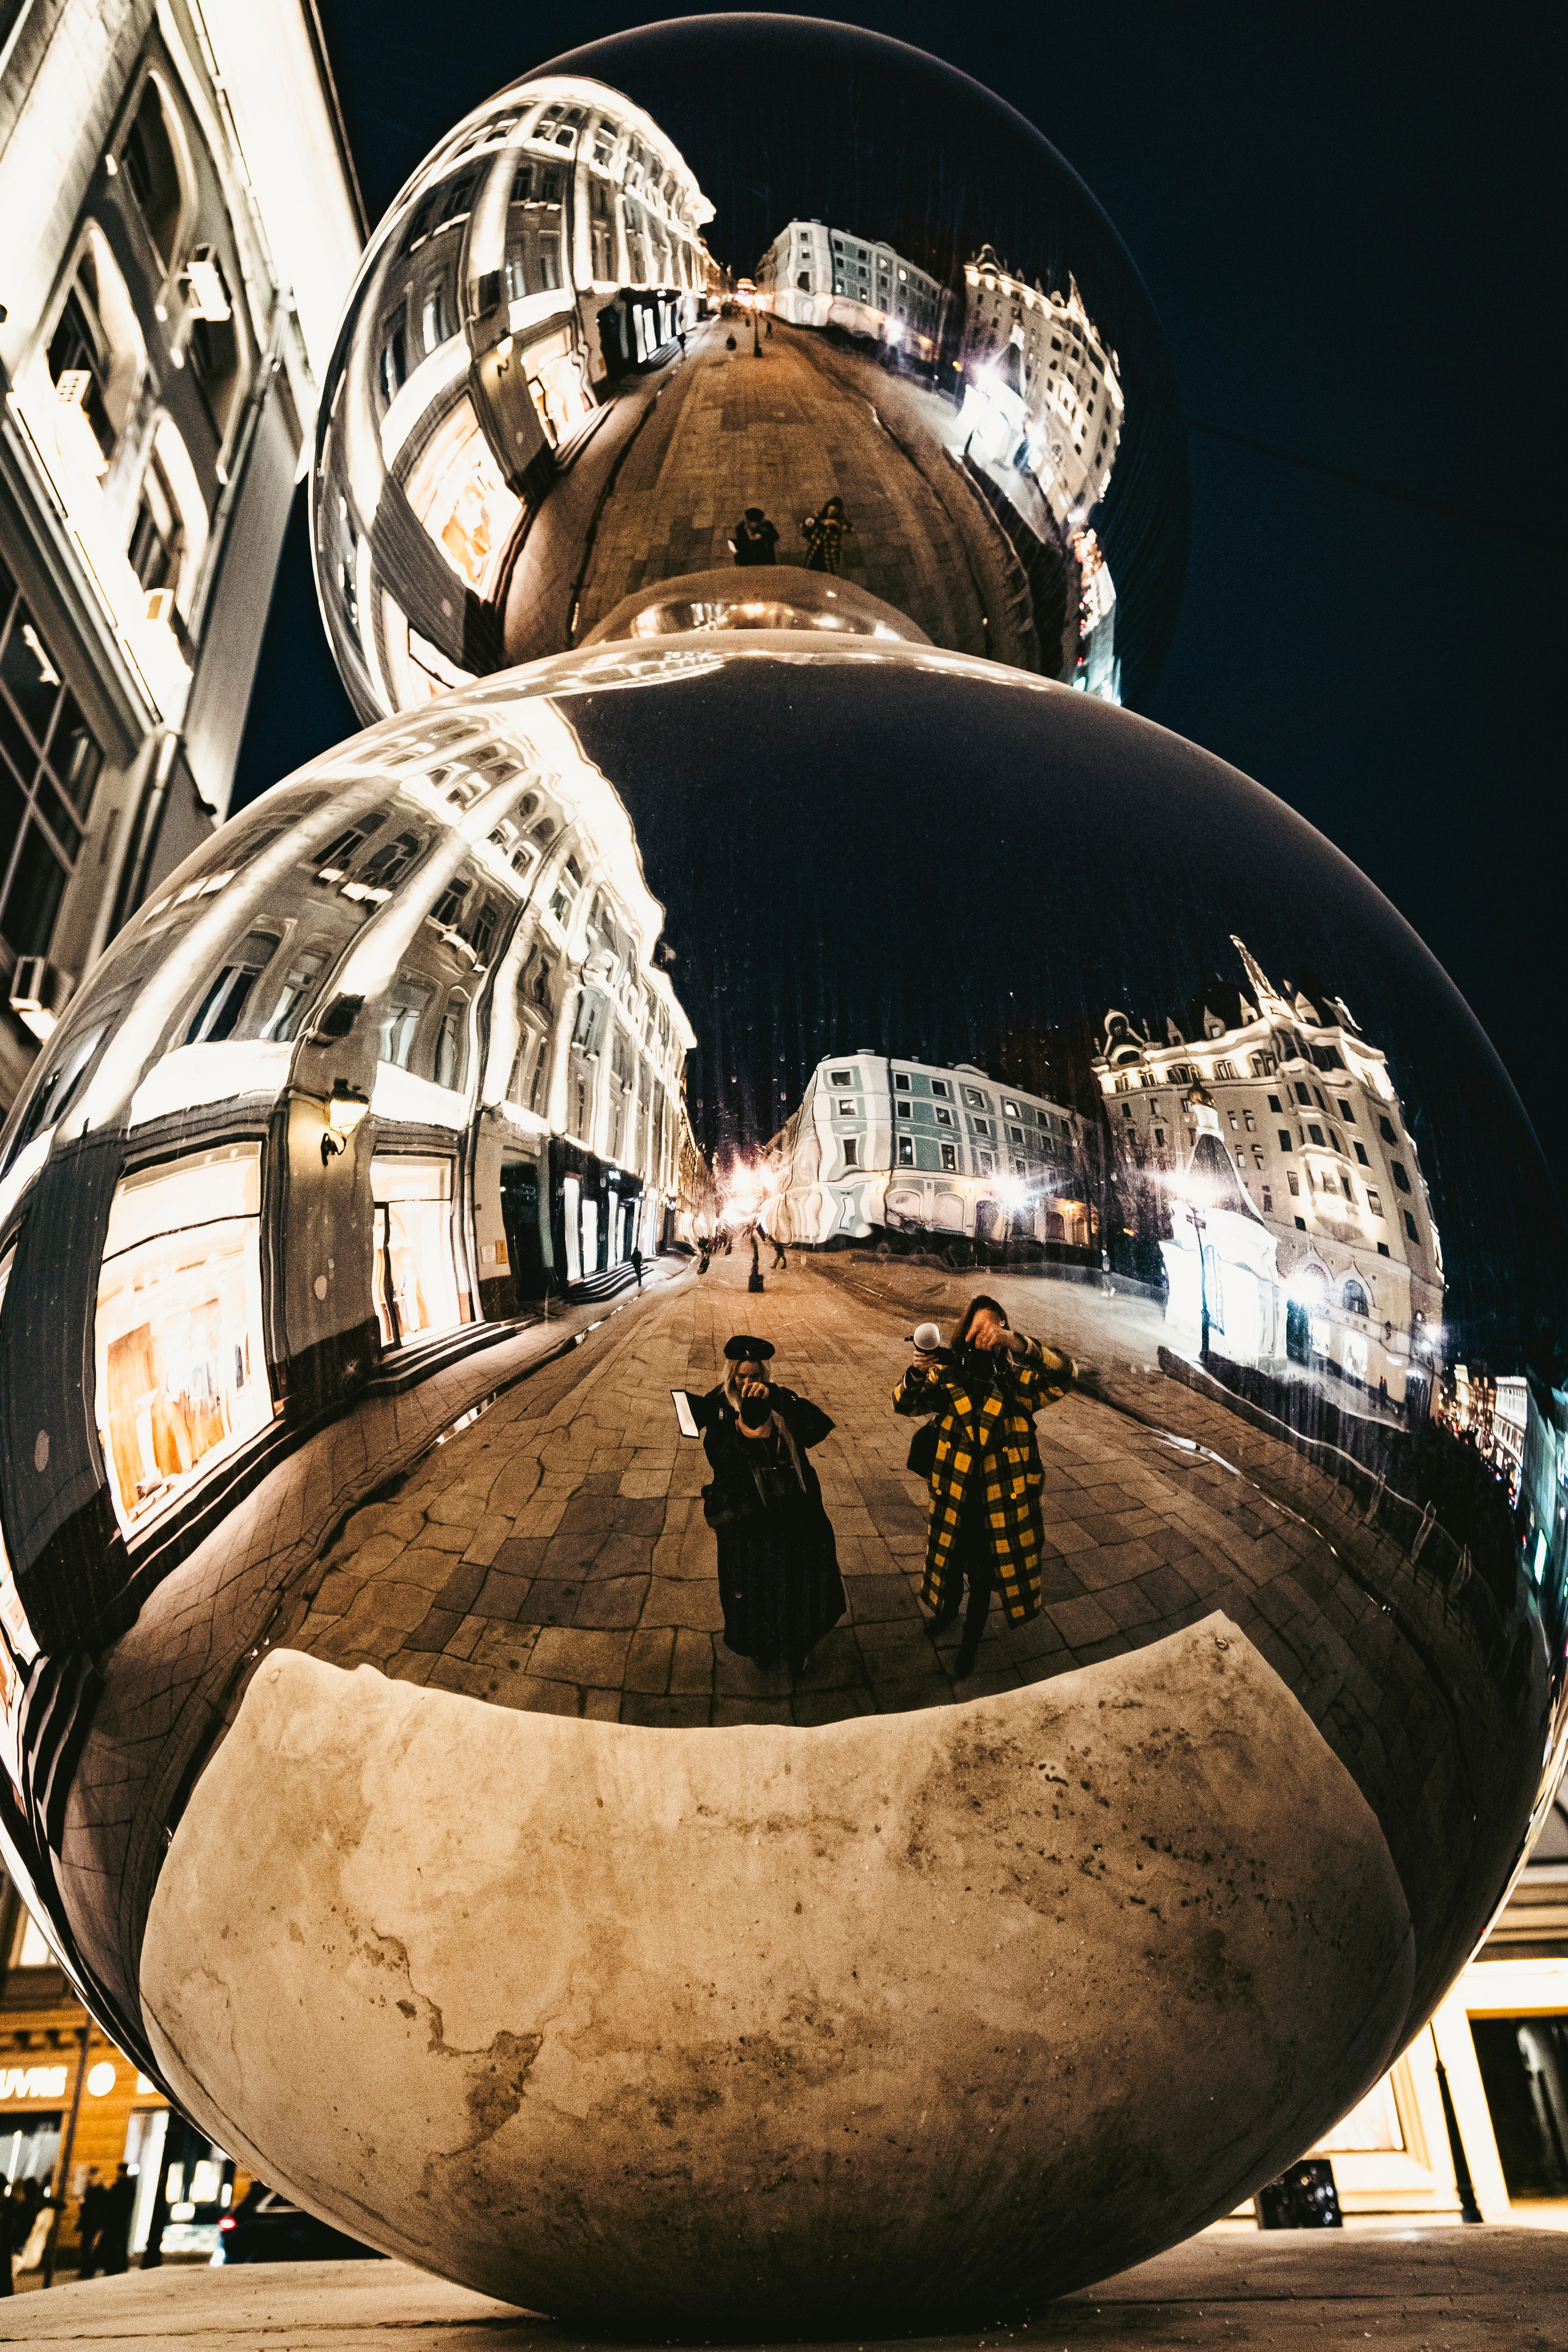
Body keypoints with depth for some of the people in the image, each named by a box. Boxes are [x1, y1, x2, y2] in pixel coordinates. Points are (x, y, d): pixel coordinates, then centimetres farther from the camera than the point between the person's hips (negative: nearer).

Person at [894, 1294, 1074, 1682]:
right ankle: (948, 1606, 59)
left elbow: (1066, 1373, -28)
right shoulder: (950, 1374, -9)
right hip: (953, 1499, 2)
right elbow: (904, 1403, -10)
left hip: (999, 1503, -2)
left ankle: (970, 1643, 42)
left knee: (982, 1577, 16)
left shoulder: (1018, 1381, -14)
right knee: (950, 1562, 26)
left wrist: (1017, 1343, -45)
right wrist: (917, 1372, -34)